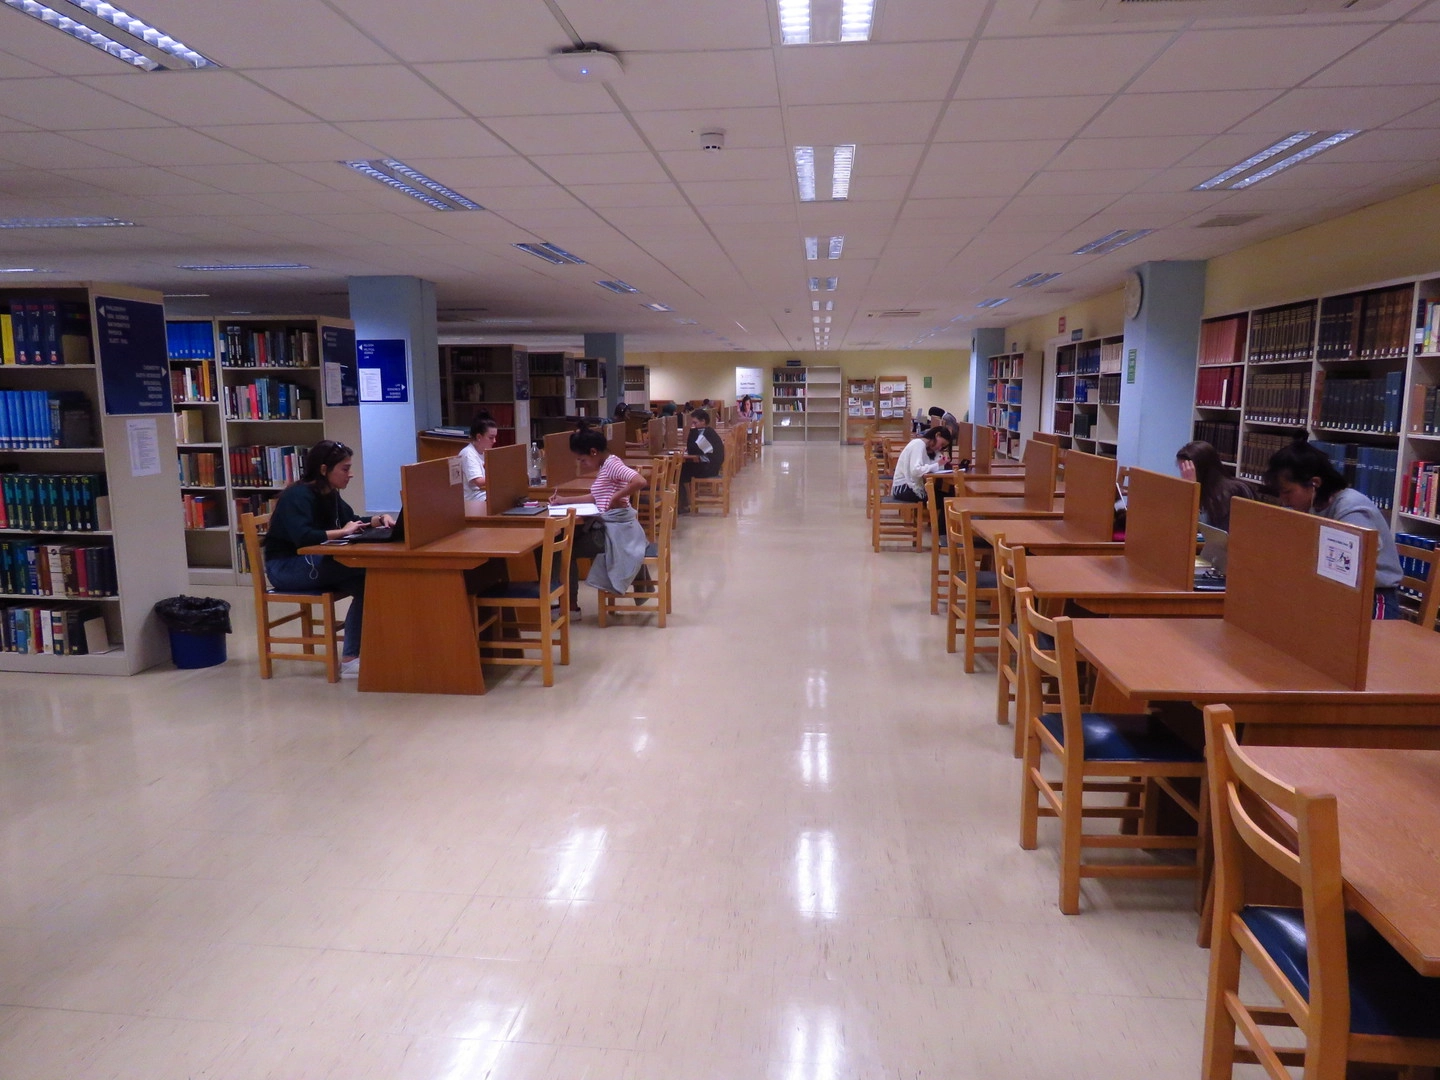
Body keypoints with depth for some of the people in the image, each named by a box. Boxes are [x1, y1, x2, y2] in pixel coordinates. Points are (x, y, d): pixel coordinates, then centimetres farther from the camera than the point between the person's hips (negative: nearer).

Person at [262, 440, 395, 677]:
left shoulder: (330, 495, 8)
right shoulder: (298, 495, -18)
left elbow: (353, 520, 20)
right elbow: (302, 537, -34)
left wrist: (379, 519, 1)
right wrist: (343, 532, -24)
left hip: (310, 562, 9)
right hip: (285, 567, -9)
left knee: (365, 583, -18)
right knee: (364, 572, -28)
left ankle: (353, 655, -15)